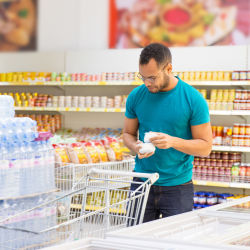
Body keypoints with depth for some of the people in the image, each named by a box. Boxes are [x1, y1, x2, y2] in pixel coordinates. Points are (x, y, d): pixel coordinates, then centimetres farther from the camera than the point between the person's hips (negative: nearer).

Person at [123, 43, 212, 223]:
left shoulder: (194, 99, -8)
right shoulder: (136, 96, 2)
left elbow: (206, 147, -6)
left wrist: (173, 141, -22)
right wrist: (135, 147, -10)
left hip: (178, 187, -2)